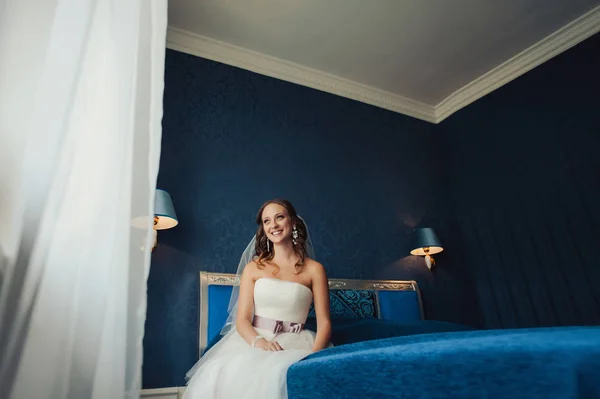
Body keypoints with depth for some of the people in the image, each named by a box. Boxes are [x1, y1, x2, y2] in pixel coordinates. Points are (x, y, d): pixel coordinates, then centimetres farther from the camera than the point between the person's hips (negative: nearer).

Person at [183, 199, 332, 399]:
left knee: (283, 376, -35)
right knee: (225, 373, -29)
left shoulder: (314, 269, 4)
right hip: (253, 341, 2)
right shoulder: (253, 268, 9)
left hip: (294, 343, -2)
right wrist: (259, 342, -20)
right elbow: (242, 320, 1)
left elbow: (324, 322, 1)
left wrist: (314, 354, -18)